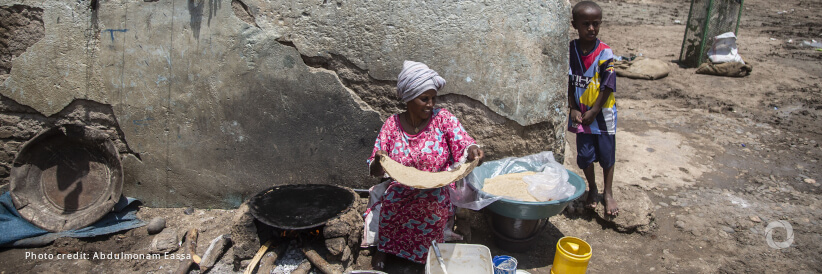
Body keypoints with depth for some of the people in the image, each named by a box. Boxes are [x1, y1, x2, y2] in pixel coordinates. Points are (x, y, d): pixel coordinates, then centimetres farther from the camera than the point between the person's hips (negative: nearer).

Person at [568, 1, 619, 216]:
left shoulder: (605, 53, -12)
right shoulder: (570, 50, -5)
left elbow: (607, 87, -11)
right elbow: (568, 83, -2)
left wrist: (593, 112, -12)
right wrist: (573, 109, -8)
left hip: (603, 113, -2)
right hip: (581, 114, 2)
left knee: (606, 154, 9)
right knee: (585, 155, 9)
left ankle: (608, 193, 26)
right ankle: (592, 190, 31)